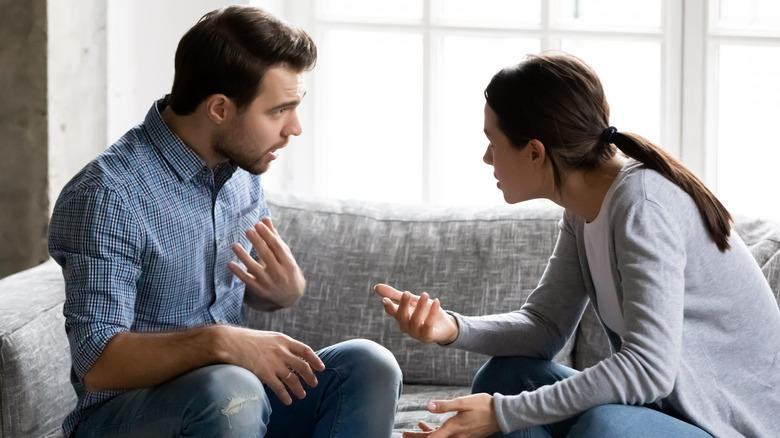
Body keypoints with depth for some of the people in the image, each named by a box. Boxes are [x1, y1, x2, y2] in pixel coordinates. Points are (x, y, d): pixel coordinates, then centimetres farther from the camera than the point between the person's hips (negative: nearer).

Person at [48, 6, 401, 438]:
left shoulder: (240, 167, 5)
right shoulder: (107, 195, -19)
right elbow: (98, 363, -23)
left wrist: (287, 289, -6)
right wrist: (220, 342, -36)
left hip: (236, 392, 7)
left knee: (367, 365, -14)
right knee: (230, 390, -36)